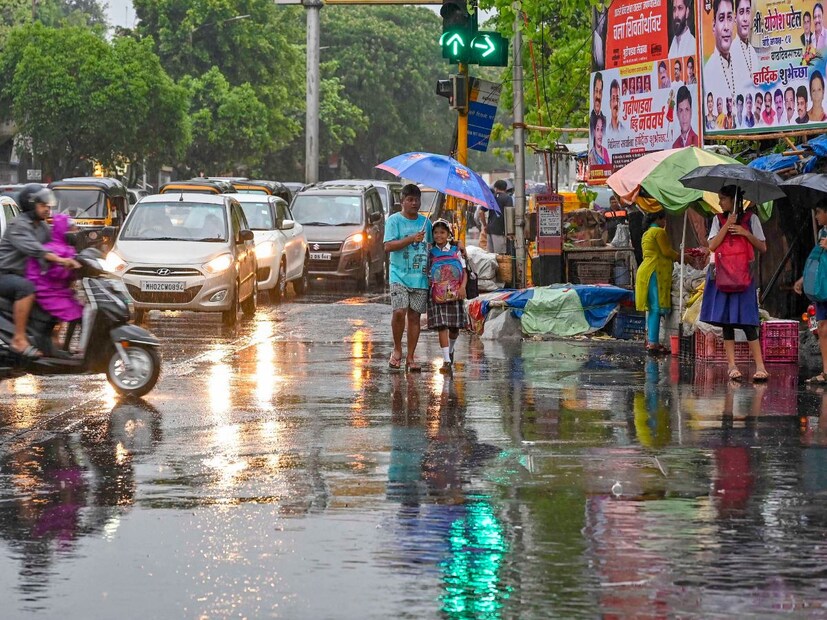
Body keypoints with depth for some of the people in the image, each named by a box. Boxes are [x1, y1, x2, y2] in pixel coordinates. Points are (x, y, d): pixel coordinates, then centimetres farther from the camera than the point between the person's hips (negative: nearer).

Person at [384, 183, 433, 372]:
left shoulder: (425, 222, 14)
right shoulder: (394, 220, 0)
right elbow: (388, 246, -10)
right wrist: (411, 239, -19)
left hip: (420, 277, 4)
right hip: (399, 276, -4)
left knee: (414, 316, 3)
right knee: (399, 312, -17)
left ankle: (411, 357, 8)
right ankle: (397, 350, 3)